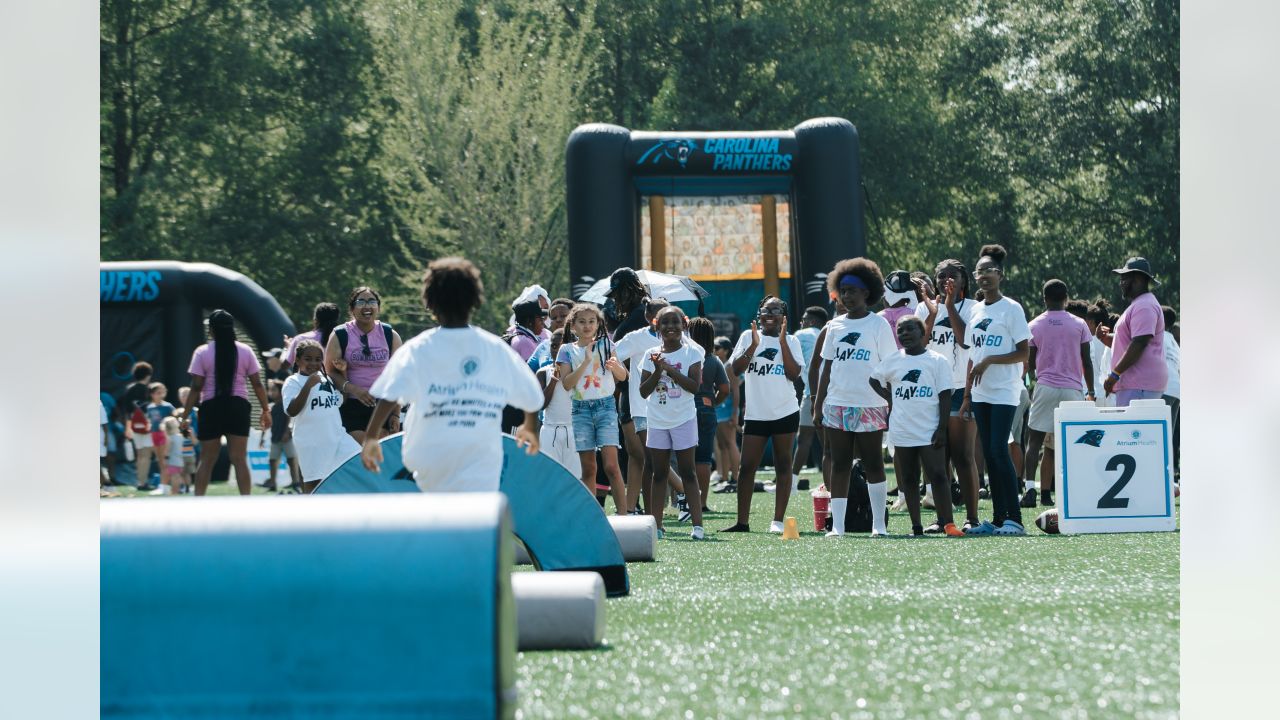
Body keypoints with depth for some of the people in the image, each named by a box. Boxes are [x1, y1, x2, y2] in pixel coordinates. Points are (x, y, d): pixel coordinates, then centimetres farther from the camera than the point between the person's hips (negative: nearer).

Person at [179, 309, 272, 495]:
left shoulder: (202, 353, -2)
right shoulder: (245, 351, 3)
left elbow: (196, 388, -6)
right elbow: (257, 384, 2)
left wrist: (185, 415, -1)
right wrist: (266, 410, 11)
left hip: (211, 407, -1)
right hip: (238, 407, 1)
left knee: (206, 460, 7)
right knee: (240, 459, 1)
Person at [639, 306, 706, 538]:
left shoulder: (691, 353, -2)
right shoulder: (651, 355, 5)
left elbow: (694, 386, -13)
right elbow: (643, 391, 2)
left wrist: (669, 368, -17)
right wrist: (657, 370, -12)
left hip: (683, 419, -3)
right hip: (657, 421, 3)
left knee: (688, 471, -3)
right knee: (659, 473, 6)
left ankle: (698, 524, -5)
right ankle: (656, 524, 8)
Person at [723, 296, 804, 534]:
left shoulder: (791, 341, 4)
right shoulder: (748, 337, 6)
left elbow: (794, 374, -9)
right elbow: (736, 369, -4)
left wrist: (783, 342, -12)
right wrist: (753, 346, -14)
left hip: (785, 413, -1)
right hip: (755, 413, 1)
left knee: (783, 465, 3)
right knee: (747, 466, -1)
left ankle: (778, 521, 6)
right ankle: (742, 521, 3)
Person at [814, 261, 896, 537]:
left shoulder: (878, 324, -1)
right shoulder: (835, 326, 12)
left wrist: (893, 407, -7)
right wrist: (818, 404, 10)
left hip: (870, 407, -4)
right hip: (837, 405, 4)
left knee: (872, 464, 1)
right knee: (839, 465, 3)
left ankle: (879, 523, 6)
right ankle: (837, 525, 3)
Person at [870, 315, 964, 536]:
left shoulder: (937, 361, -1)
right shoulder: (893, 361, 7)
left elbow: (944, 396, -3)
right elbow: (874, 380, 22)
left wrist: (942, 428, -9)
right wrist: (889, 398, 7)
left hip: (930, 433, -3)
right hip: (902, 433, 3)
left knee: (938, 476, -8)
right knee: (909, 480, 6)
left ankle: (948, 524, -9)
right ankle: (916, 526, 11)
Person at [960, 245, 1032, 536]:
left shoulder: (1011, 309, -6)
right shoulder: (976, 311, 14)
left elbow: (1023, 353, -10)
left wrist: (989, 361, -17)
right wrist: (967, 395, 14)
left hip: (1005, 393, -7)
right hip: (981, 394, 7)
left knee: (999, 451, -14)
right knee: (989, 455, 6)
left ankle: (1014, 519, -12)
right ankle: (997, 519, 10)